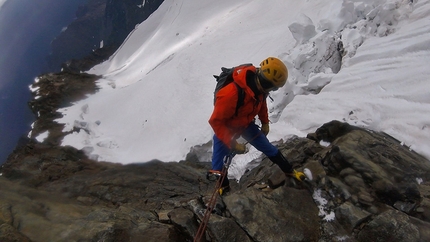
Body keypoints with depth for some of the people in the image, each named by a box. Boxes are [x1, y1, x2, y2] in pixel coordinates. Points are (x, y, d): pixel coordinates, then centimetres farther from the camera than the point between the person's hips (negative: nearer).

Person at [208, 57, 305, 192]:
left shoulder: (259, 86, -18)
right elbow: (216, 122, -33)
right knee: (219, 165, -3)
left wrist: (265, 122, 11)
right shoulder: (231, 94, -42)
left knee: (268, 148, 13)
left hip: (246, 124, 6)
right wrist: (232, 144, -31)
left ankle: (289, 171, 34)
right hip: (225, 128, -5)